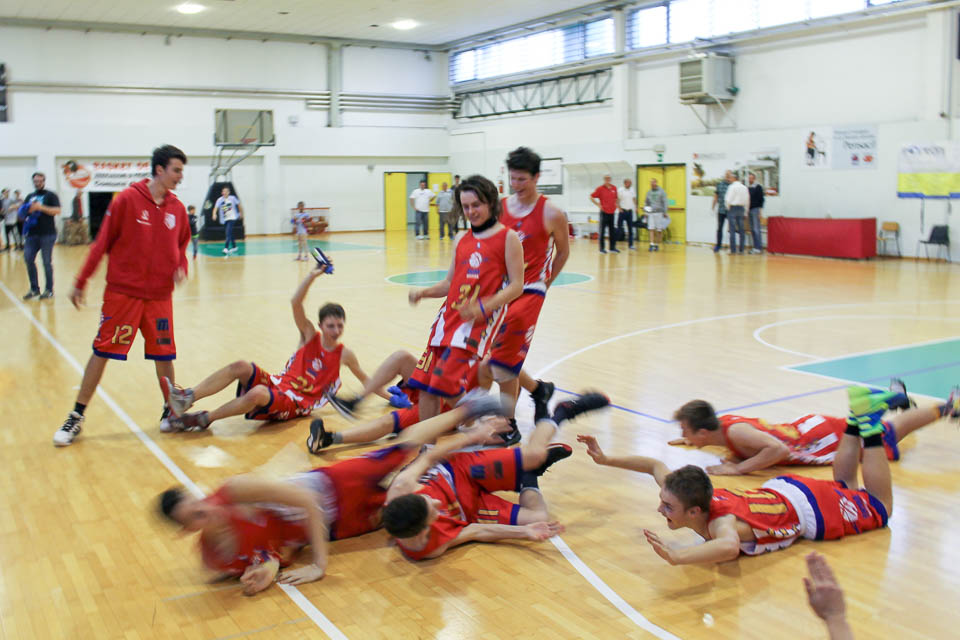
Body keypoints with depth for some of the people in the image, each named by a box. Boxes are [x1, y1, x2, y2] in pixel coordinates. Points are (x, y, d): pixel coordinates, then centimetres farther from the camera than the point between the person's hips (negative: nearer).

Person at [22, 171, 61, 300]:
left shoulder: (50, 195, 3)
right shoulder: (29, 197, 18)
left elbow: (57, 211, -10)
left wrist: (41, 207, -19)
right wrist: (27, 210, -4)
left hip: (47, 234, -5)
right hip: (32, 234, 5)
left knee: (47, 262, -1)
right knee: (28, 259, 0)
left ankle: (49, 290, 7)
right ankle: (34, 288, 10)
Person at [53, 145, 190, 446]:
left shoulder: (177, 208, 4)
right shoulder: (128, 199, -8)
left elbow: (182, 245, 18)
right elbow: (102, 242, -4)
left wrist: (181, 267, -4)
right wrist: (81, 283, -1)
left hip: (160, 296, 3)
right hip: (123, 292, -3)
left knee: (164, 355, 6)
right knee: (102, 351, 1)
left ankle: (171, 411, 24)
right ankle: (76, 418, 13)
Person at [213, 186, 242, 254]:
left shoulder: (232, 198, -8)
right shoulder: (220, 200, -7)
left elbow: (239, 205, 8)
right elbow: (216, 207, -20)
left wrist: (241, 213, 16)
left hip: (232, 218, -4)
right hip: (224, 219, 4)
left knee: (228, 233, -18)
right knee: (229, 233, 14)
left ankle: (226, 248, -24)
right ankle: (234, 247, 31)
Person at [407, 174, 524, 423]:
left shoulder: (508, 238, -1)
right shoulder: (461, 239, 17)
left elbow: (516, 286, -7)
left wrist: (483, 307, -20)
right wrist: (423, 293, -1)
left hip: (480, 320, -6)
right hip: (450, 314, 6)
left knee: (446, 383, -15)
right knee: (424, 384, 1)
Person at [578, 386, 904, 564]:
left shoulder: (722, 522, -44)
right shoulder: (689, 495, -23)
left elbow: (730, 546, -69)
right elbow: (656, 465, -6)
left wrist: (676, 557, -78)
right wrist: (605, 459, -11)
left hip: (809, 507, -6)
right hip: (780, 488, 6)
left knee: (879, 508, 18)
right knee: (843, 486, 34)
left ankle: (870, 424, 15)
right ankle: (858, 418, 32)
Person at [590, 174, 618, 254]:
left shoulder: (614, 188, 8)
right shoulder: (600, 188, -5)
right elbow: (591, 197, -2)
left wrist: (616, 205, 7)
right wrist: (598, 205, -10)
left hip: (612, 212, 4)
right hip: (604, 212, -4)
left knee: (612, 231, 7)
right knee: (602, 230, -2)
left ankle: (612, 247, 13)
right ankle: (601, 248, 4)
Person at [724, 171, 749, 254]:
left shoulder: (732, 186, -9)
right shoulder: (744, 187, 10)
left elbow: (728, 199, -12)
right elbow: (747, 201, 10)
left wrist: (728, 208, 4)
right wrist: (745, 211, 16)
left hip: (733, 208, -6)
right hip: (742, 208, 6)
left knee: (732, 230, -5)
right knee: (741, 230, 8)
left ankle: (733, 250, -8)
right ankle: (741, 250, 8)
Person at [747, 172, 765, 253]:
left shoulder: (758, 187, -6)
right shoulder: (748, 188, 15)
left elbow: (761, 199, -10)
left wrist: (760, 210, -15)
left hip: (756, 209, -8)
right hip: (750, 209, 8)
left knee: (756, 229, -10)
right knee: (752, 229, 8)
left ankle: (759, 247, -8)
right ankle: (755, 247, 12)